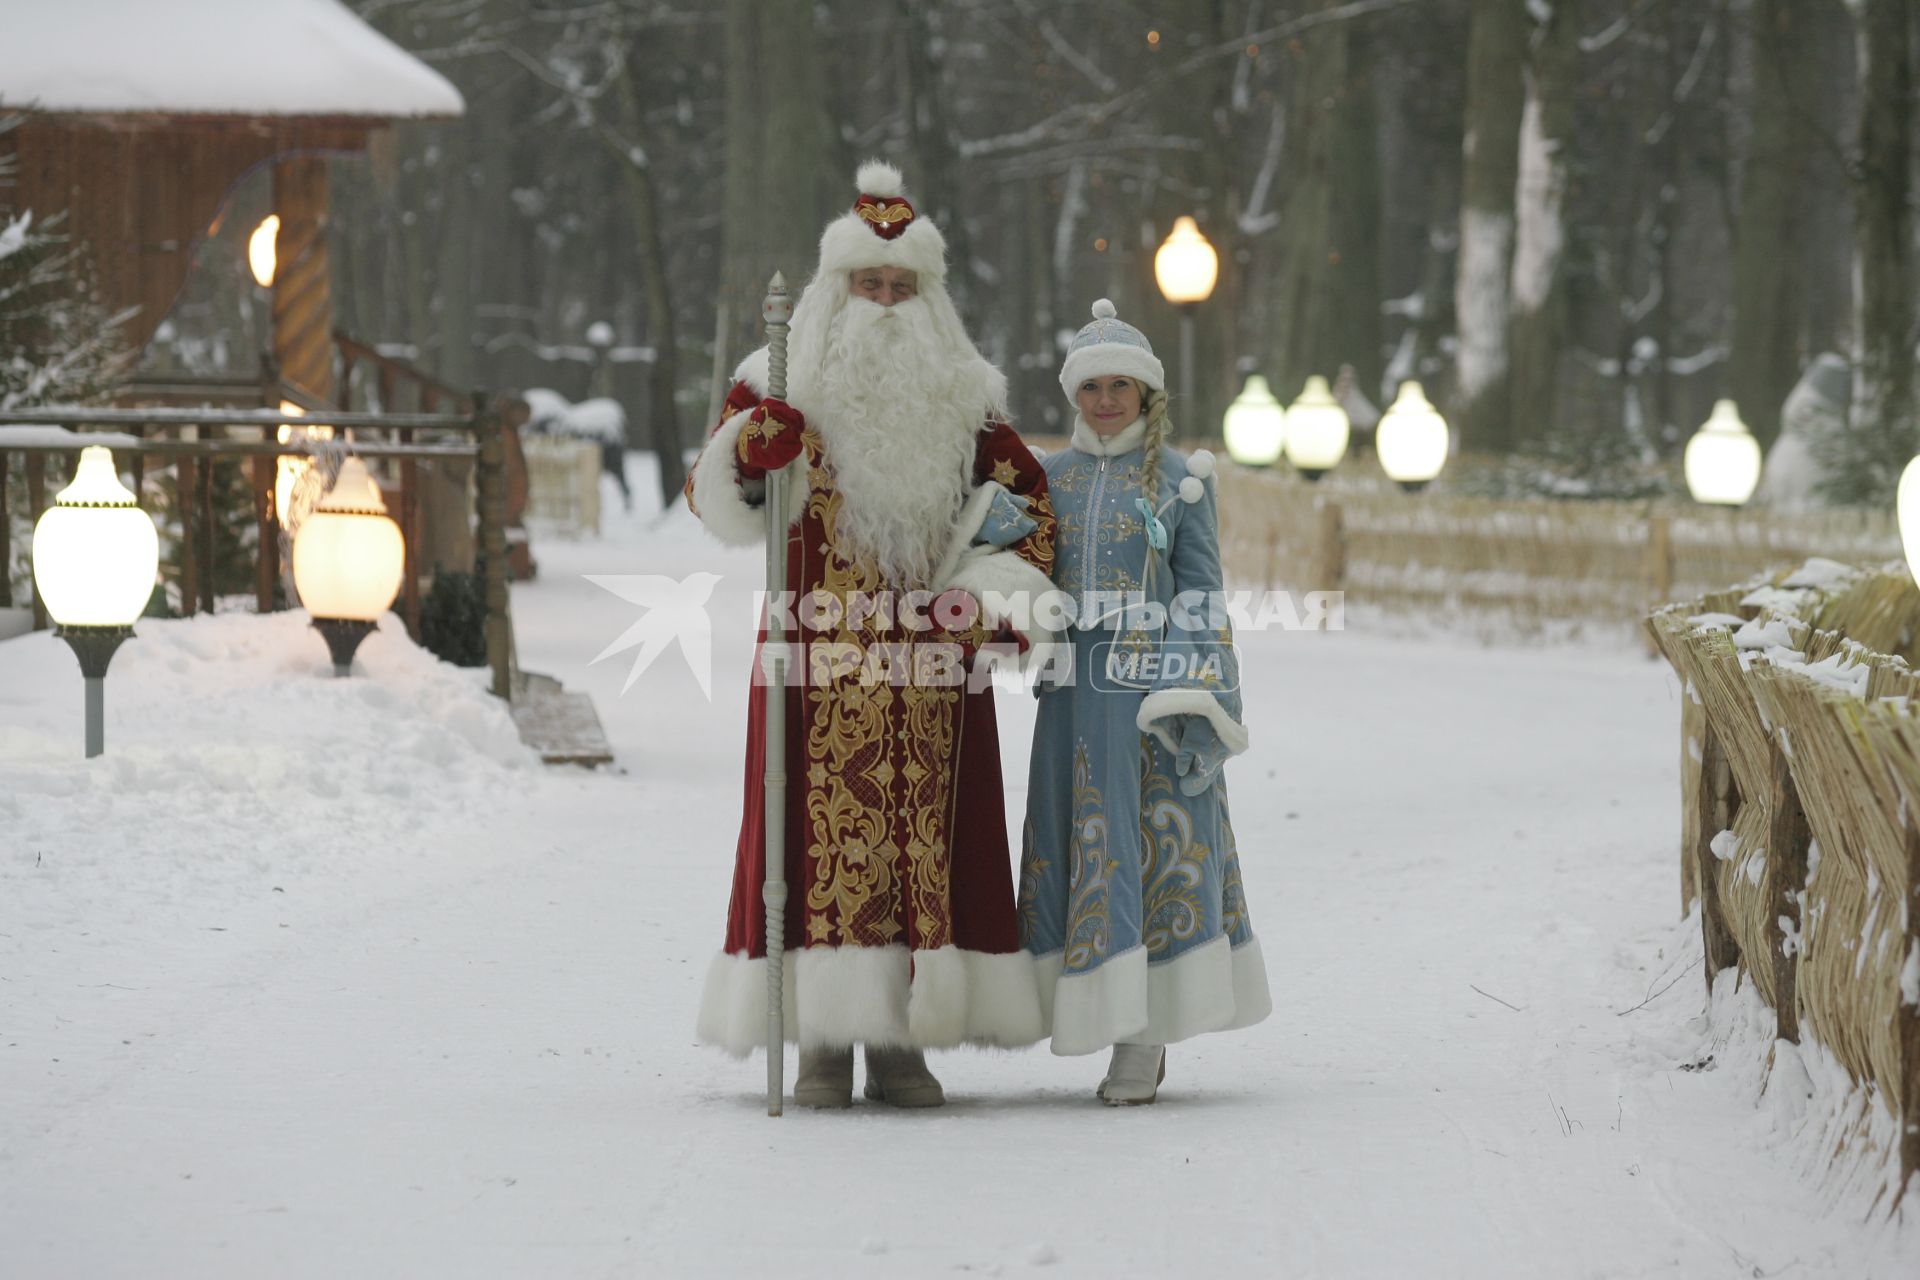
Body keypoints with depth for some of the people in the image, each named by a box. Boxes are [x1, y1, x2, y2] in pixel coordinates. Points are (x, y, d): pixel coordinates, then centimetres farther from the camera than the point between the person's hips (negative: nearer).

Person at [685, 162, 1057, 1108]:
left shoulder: (964, 398, 12)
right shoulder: (786, 386, 6)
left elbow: (1027, 506, 16)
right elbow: (716, 504, 0)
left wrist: (1004, 593, -1)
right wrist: (745, 450, -22)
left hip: (934, 670, 2)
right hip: (818, 666, -2)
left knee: (928, 844, 0)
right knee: (820, 837, -6)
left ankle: (902, 1040, 5)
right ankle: (823, 1040, -2)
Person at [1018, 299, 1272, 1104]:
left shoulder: (1179, 481, 4)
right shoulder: (1052, 479, 13)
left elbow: (1201, 596, 2)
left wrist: (1195, 696, -7)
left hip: (1153, 688, -3)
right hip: (1078, 689, 3)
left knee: (1154, 849, -6)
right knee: (1082, 851, 1)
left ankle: (1143, 1039, -5)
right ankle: (1119, 1029, 6)